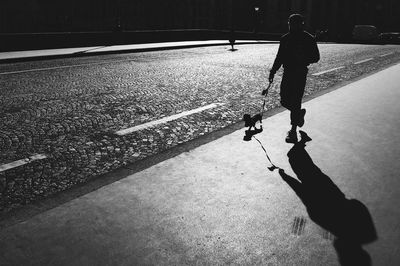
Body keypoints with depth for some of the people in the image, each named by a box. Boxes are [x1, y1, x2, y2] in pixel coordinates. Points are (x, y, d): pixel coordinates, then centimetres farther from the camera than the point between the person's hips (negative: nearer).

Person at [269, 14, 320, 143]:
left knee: (295, 102, -7)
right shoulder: (285, 39, 8)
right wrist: (273, 71, 9)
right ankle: (299, 113, 38)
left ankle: (293, 131, 3)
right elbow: (279, 57, 15)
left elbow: (315, 57, -2)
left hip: (300, 74, -5)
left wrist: (302, 61, -19)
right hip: (287, 73, 5)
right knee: (284, 101, 7)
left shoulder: (308, 39, -5)